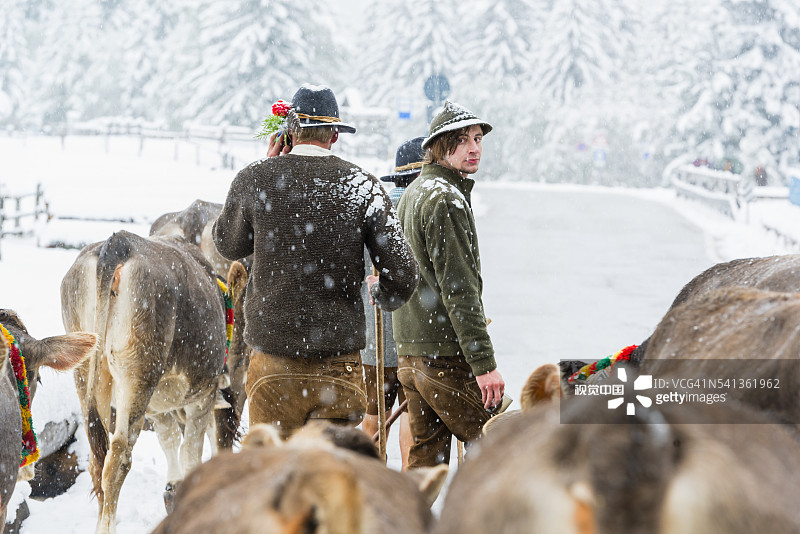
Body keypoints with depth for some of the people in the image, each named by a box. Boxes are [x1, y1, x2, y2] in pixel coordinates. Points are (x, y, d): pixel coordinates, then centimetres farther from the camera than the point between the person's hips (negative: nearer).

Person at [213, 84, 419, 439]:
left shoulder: (255, 178, -3)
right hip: (339, 358, 0)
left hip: (272, 361, 0)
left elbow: (227, 245, 17)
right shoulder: (363, 186, -2)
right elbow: (403, 277, -5)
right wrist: (382, 297, 20)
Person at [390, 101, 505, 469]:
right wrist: (484, 362, -20)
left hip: (410, 352, 9)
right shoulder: (446, 199, -13)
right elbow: (458, 289, -19)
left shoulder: (412, 193, 17)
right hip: (446, 357, -9)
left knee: (425, 458, 11)